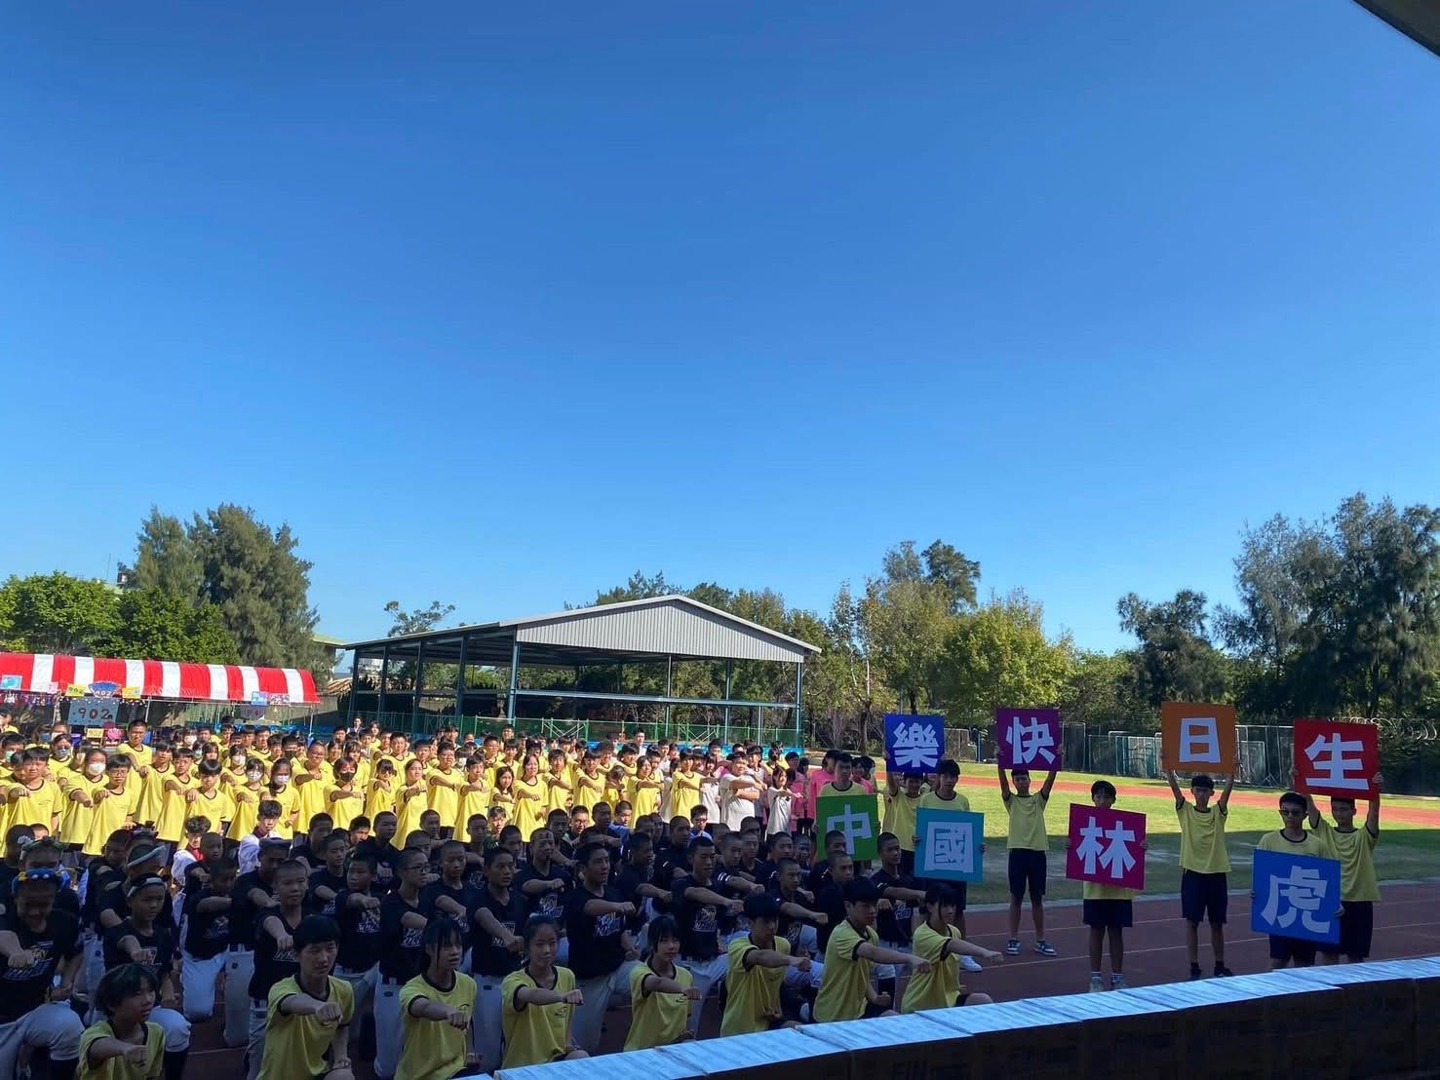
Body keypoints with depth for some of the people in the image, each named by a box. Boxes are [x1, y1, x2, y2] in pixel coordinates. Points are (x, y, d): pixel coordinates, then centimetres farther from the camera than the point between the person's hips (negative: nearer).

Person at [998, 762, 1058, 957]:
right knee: (1016, 897, 4)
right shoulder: (1011, 800, 6)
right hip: (1018, 852, -2)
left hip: (1038, 852, 2)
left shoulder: (1039, 799, 11)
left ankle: (1040, 940, 16)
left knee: (1038, 898, 9)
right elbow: (1002, 782, -10)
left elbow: (1050, 780, -2)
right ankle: (1013, 939, 11)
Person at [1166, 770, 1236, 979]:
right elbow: (1174, 785, -12)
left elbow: (1228, 787, -9)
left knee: (1217, 923, 12)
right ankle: (1194, 968, 10)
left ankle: (1220, 966, 23)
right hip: (1193, 873, -2)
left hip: (1217, 873, 2)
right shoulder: (1185, 811, 1)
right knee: (1192, 922, 2)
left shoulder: (1218, 812, 4)